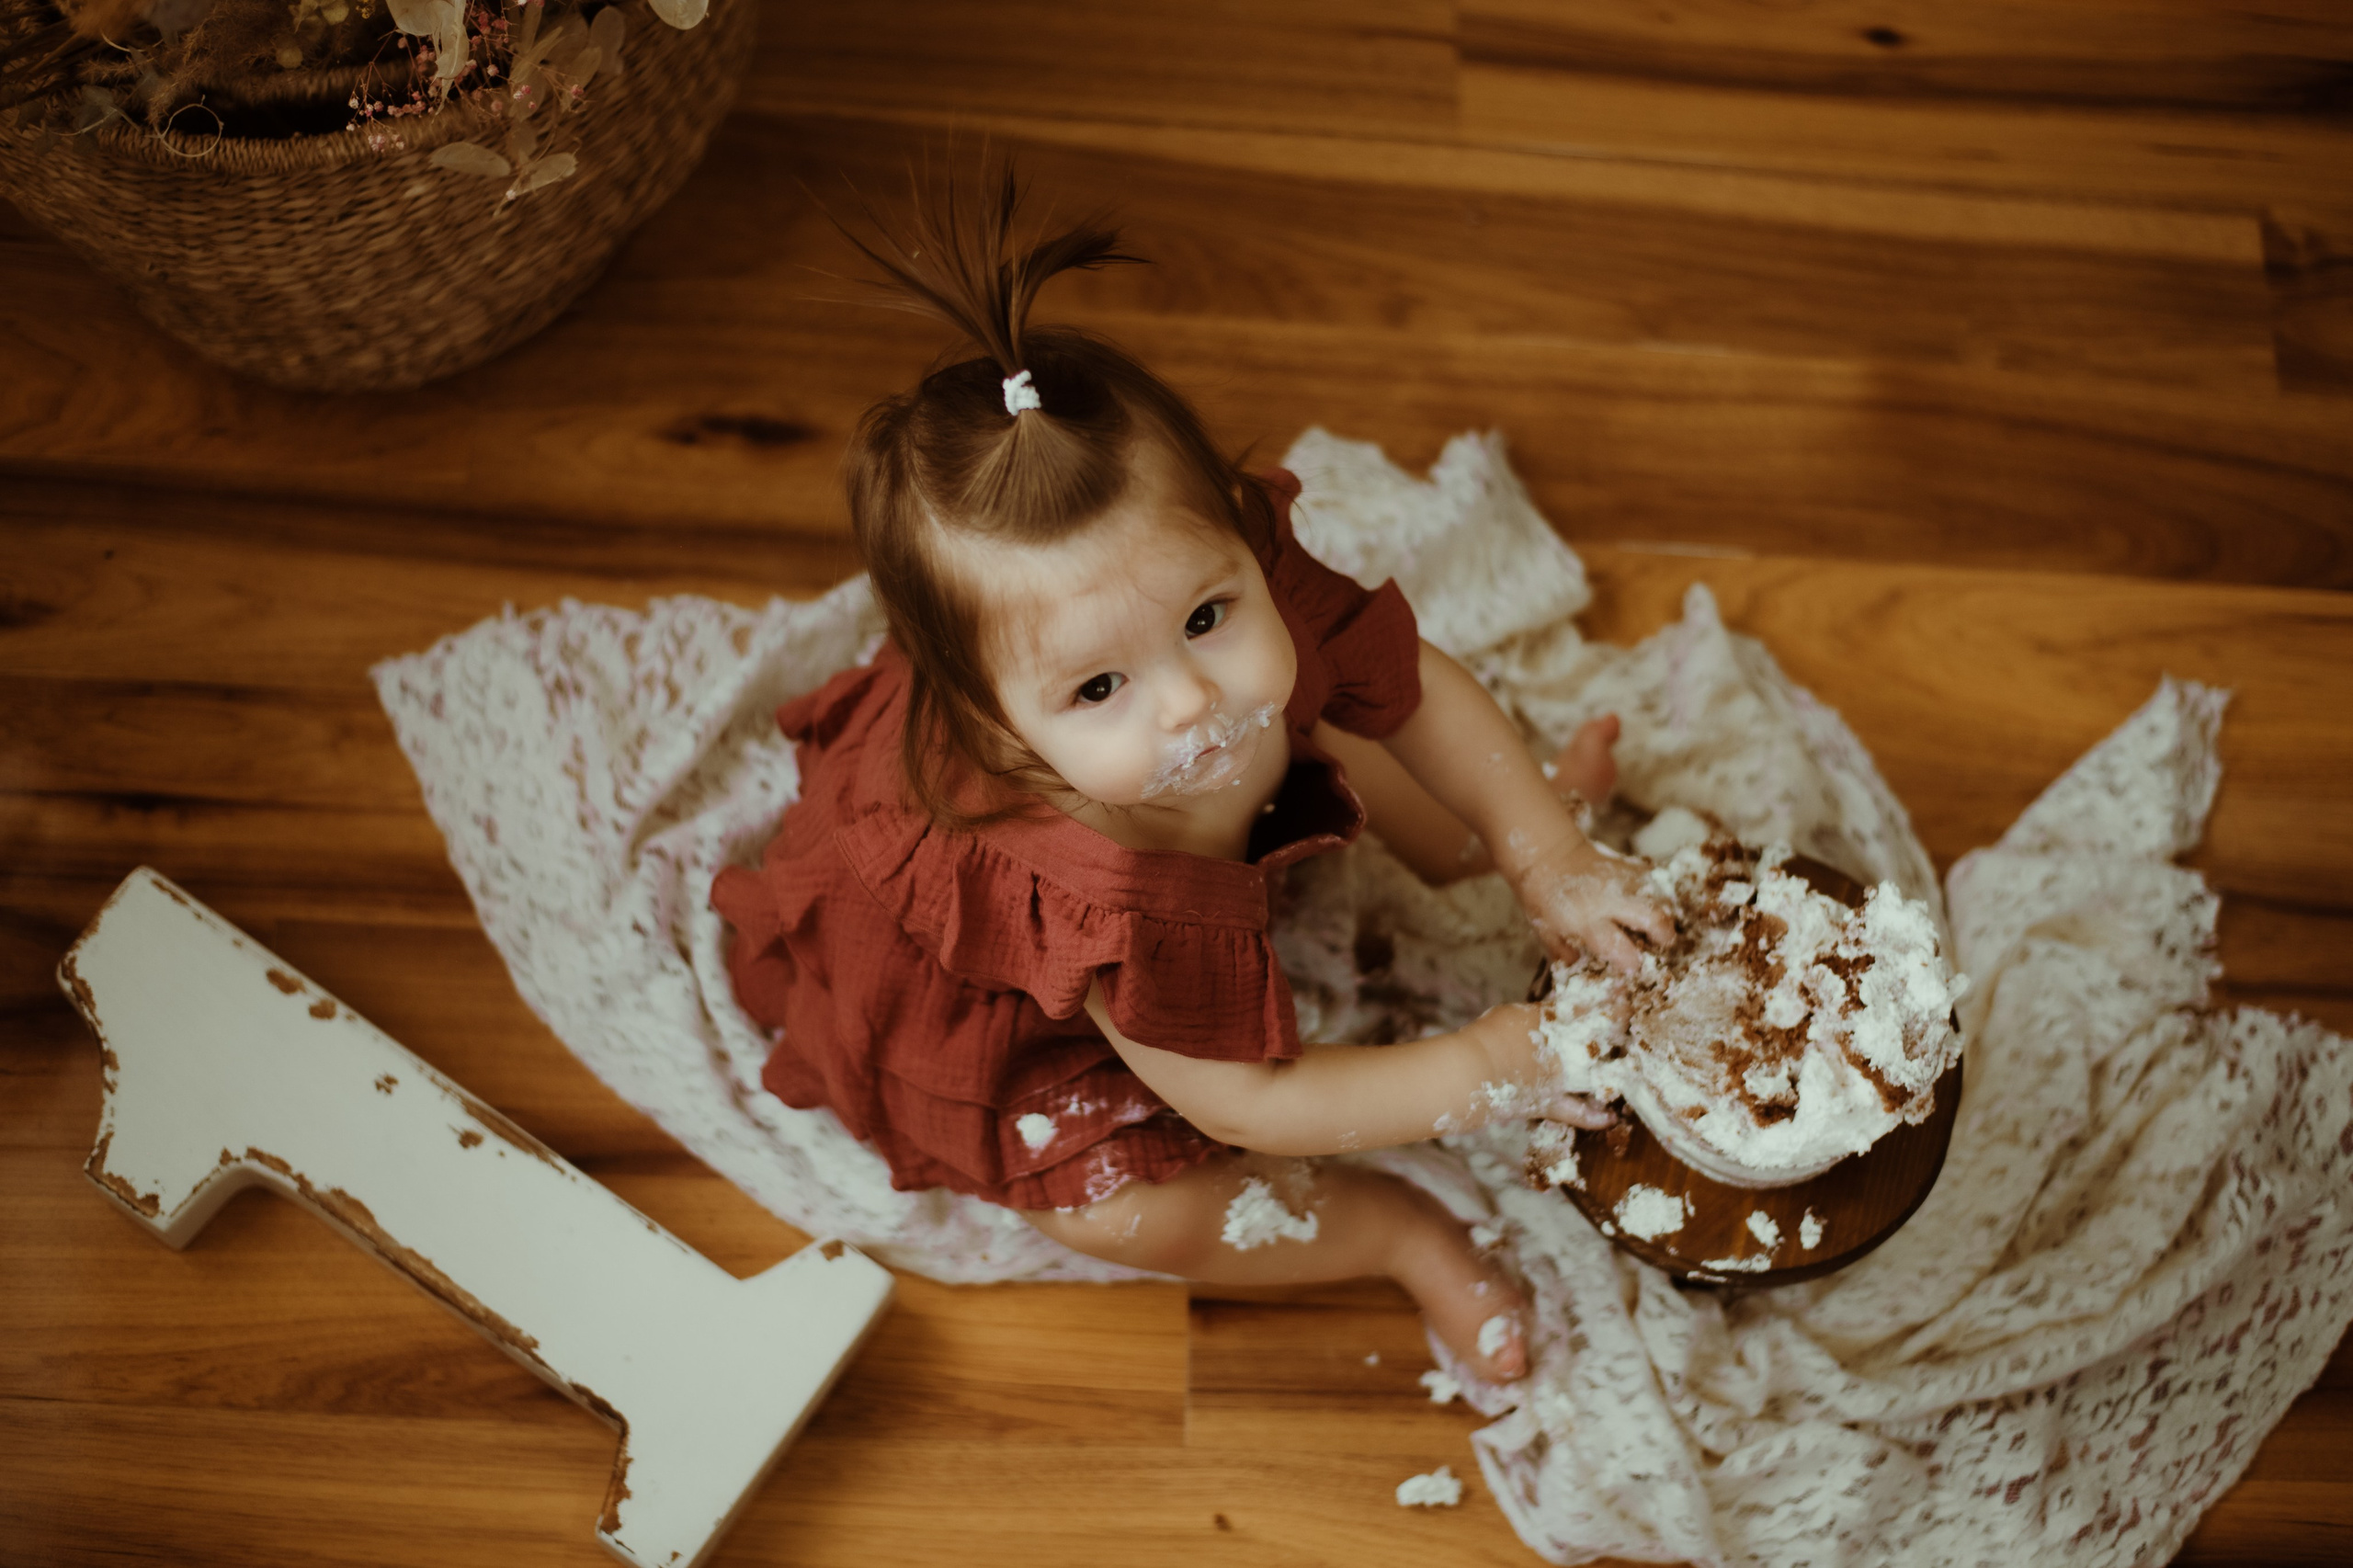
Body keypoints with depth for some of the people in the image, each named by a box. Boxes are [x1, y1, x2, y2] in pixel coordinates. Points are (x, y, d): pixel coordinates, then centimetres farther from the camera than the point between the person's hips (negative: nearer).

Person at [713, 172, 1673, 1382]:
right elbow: (1248, 1105, -32)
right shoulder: (1110, 911, -48)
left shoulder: (1261, 608, -33)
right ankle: (1403, 1234, 1)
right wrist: (1489, 1067, -28)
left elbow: (1417, 689, -9)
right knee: (1117, 1205, -24)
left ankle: (1460, 847, 40)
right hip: (958, 1008, -6)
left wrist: (1543, 854, -14)